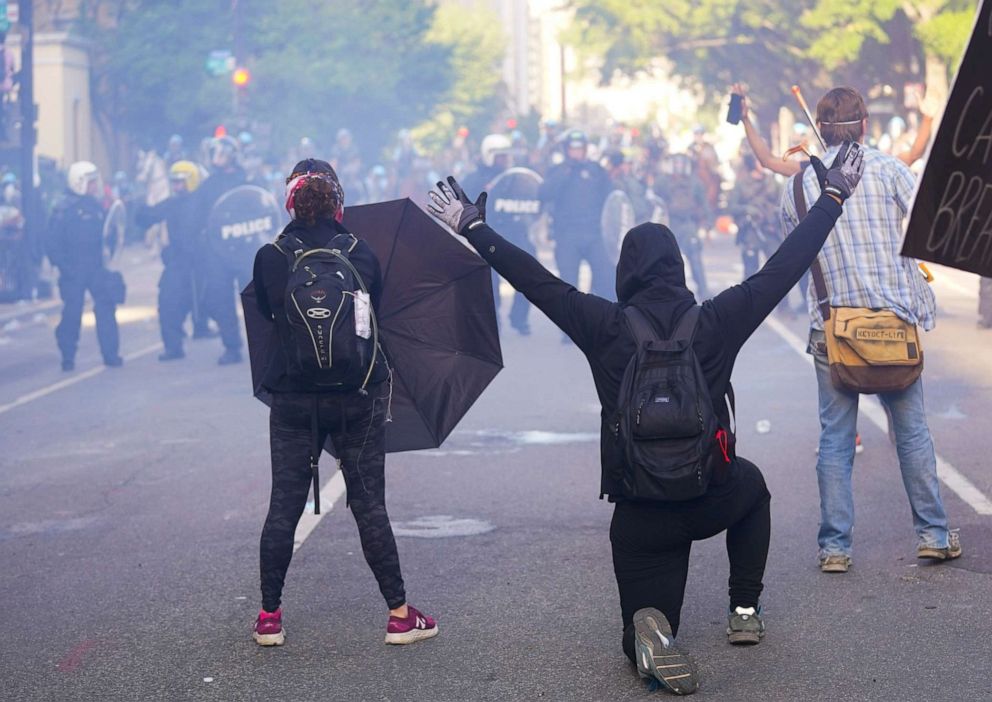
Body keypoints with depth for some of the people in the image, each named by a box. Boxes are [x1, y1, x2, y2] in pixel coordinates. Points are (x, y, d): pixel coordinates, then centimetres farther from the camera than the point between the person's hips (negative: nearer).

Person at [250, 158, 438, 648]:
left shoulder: (269, 258, -5)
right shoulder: (360, 253, -3)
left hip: (293, 399, 0)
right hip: (359, 397, 0)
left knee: (283, 506, 8)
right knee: (369, 505, 7)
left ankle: (269, 617, 12)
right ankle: (399, 613, 10)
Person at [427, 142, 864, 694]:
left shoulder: (606, 327, -6)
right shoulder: (717, 321, -6)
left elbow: (536, 280, 1)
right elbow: (783, 269, 1)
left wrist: (474, 228, 11)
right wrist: (833, 197, 11)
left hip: (639, 513, 0)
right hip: (713, 498, 1)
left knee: (647, 622, 17)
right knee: (752, 485, 37)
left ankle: (651, 634, -22)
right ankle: (746, 612, 27)